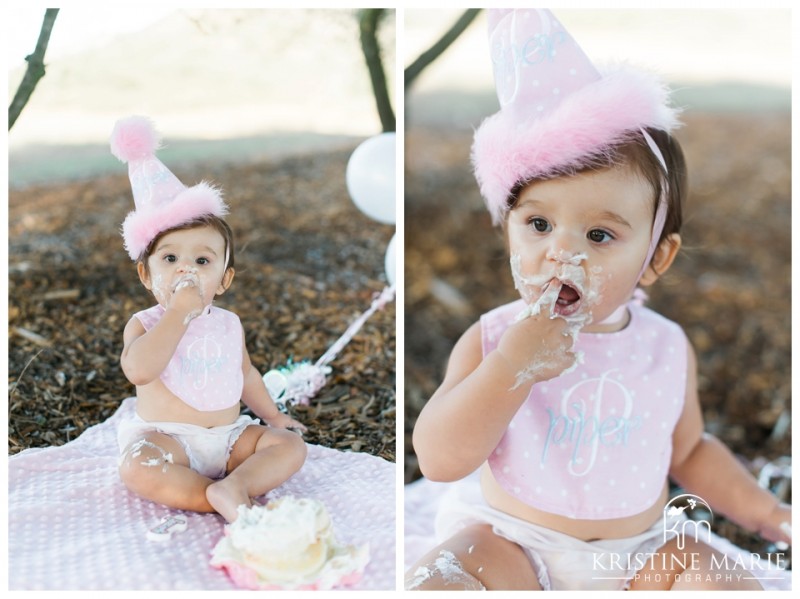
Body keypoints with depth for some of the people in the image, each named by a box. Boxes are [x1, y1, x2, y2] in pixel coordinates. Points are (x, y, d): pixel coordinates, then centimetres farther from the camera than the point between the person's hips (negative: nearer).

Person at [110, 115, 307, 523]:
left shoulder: (229, 324, 7)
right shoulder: (143, 324, -7)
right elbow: (138, 370, -29)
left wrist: (272, 415, 20)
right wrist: (180, 312, -28)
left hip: (228, 437, 4)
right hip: (166, 439, -4)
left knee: (290, 445, -13)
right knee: (136, 467, -33)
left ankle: (231, 487, -32)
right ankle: (222, 499, -31)